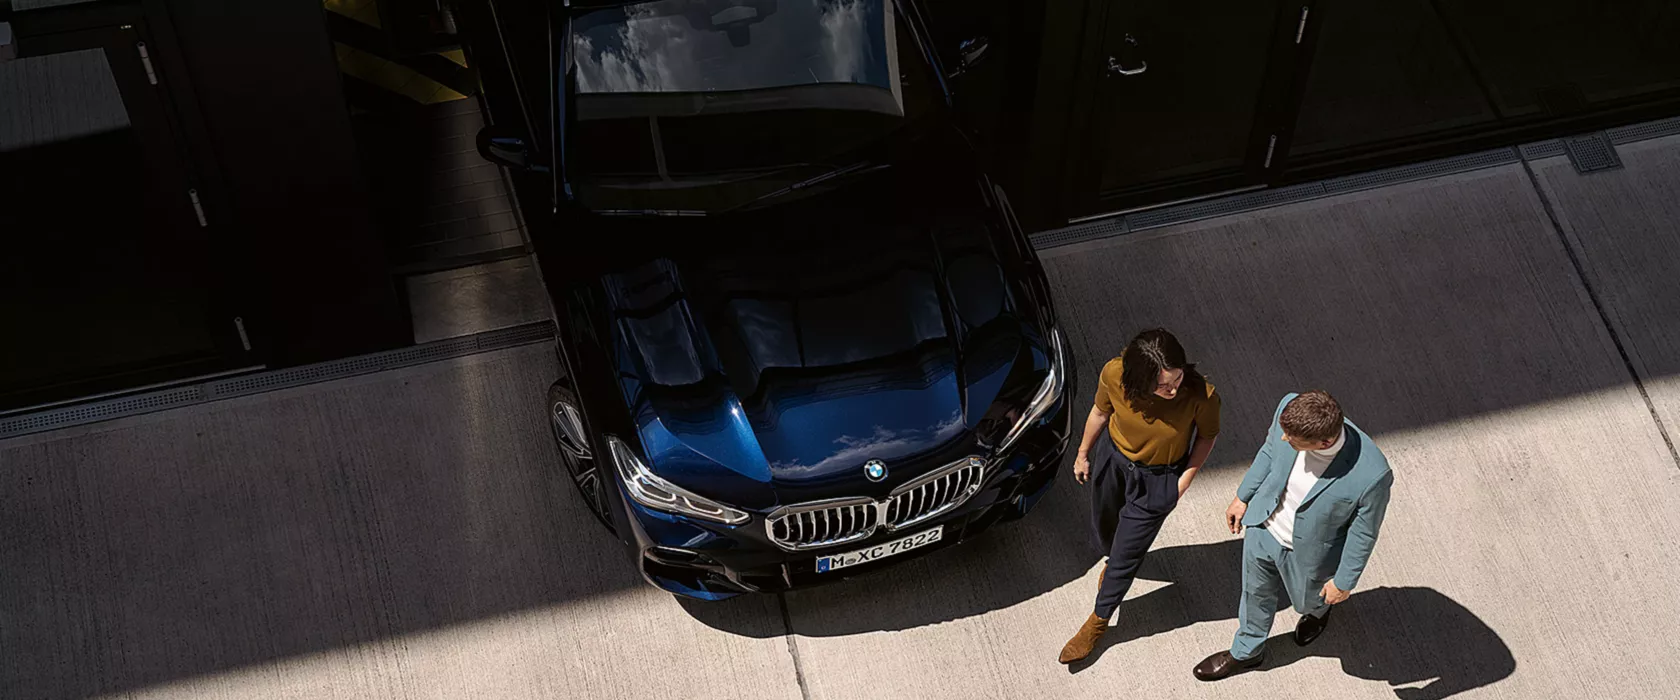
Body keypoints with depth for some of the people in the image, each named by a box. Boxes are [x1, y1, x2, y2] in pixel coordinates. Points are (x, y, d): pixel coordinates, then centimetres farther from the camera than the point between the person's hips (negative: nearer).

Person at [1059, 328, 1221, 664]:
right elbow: (1101, 412, -7)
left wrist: (1185, 480, -12)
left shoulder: (1201, 395, -35)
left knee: (1126, 555, 12)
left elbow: (1207, 435, -12)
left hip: (1158, 479, -2)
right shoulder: (1114, 375, -31)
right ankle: (1114, 560, 66)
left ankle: (1099, 620, 39)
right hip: (1112, 459, 2)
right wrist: (1083, 453, 7)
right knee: (1103, 526, 29)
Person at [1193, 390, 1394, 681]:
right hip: (1263, 528, 4)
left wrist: (1344, 582, -6)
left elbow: (1363, 532, -21)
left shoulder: (1371, 475, -42)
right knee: (1256, 594, 30)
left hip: (1307, 550, -3)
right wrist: (1243, 497, 8)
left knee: (1307, 600, 30)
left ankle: (1318, 609, 68)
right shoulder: (1289, 409, -30)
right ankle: (1246, 652, 59)